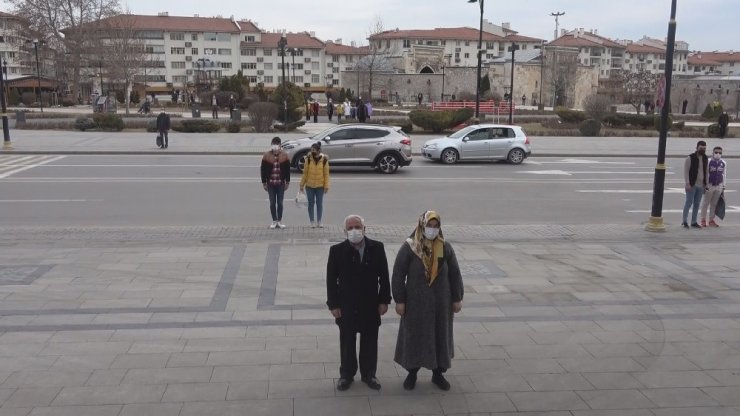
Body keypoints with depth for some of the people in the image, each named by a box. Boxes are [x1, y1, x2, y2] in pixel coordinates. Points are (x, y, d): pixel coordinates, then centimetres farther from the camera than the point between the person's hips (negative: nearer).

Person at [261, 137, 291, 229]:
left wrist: (287, 182, 2)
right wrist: (264, 182, -1)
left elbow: (287, 170, 4)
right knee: (272, 203, 6)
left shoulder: (284, 156, 0)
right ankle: (274, 221, 15)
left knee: (280, 203, 5)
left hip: (281, 183, 0)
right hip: (270, 184, 0)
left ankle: (280, 221, 15)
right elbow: (263, 170, 1)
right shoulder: (266, 156, -2)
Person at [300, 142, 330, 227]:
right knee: (311, 203, 6)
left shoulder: (324, 159, -5)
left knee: (319, 203, 6)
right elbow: (305, 172, 1)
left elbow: (326, 174, -1)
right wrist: (302, 184, 1)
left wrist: (326, 186, -4)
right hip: (309, 185, 0)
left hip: (320, 186, 0)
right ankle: (312, 221, 14)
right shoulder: (308, 159, -4)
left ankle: (319, 221, 17)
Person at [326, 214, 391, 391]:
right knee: (347, 342, 13)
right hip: (346, 306, -1)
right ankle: (346, 375, 30)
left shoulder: (377, 248, -7)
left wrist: (384, 300, -2)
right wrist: (333, 304, -7)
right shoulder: (337, 250, -9)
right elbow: (331, 280, -5)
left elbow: (384, 276, 0)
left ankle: (368, 374, 31)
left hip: (371, 305, 1)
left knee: (370, 342, 13)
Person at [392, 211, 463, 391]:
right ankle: (412, 373, 26)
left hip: (440, 303, 3)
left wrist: (457, 298, 4)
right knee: (414, 337, 8)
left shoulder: (445, 248, -3)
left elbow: (455, 274, 4)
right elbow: (398, 275, -9)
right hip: (416, 302, -2)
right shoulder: (409, 247, -12)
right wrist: (399, 300, -10)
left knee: (440, 336, 12)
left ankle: (438, 373, 28)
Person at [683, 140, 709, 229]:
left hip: (701, 185, 6)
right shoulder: (690, 158, -8)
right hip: (692, 185, -6)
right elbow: (686, 171, -10)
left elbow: (706, 171, 15)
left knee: (697, 204, 9)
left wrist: (705, 184, 11)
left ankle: (694, 222, 15)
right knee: (689, 203, -3)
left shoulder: (705, 158, 10)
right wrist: (687, 183, -16)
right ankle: (685, 221, 5)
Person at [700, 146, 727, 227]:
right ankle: (703, 220, 10)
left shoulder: (723, 163, 4)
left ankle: (711, 220, 17)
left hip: (719, 186, 4)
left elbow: (724, 175, 13)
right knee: (705, 203, 2)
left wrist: (723, 186, 12)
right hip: (709, 185, -4)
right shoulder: (709, 162, -9)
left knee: (714, 204, 10)